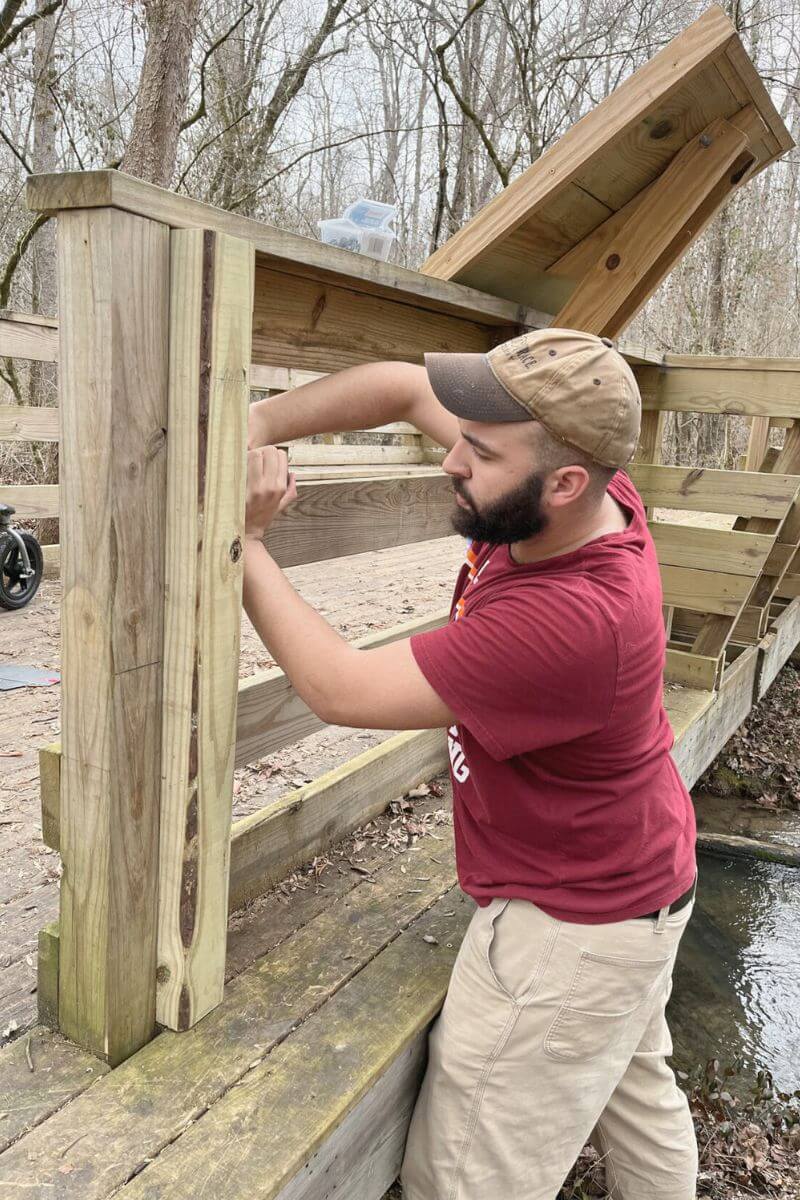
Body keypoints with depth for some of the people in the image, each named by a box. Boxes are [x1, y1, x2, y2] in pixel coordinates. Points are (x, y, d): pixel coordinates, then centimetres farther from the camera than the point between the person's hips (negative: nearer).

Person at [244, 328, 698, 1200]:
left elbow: (339, 689, -30)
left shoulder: (574, 618, -38)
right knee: (638, 1095, 31)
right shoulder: (590, 500, -14)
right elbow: (404, 385, -6)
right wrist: (259, 425, -19)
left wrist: (241, 542, -21)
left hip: (571, 928, -9)